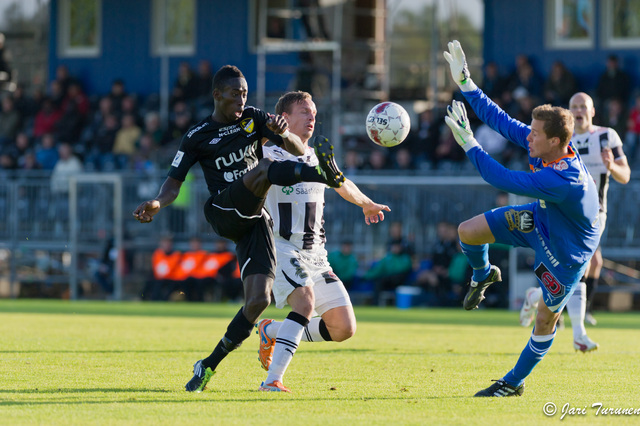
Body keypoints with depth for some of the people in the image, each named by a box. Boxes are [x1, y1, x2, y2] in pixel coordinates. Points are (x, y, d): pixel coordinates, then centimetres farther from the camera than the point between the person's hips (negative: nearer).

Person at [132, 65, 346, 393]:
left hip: (254, 220, 3)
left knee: (259, 299, -12)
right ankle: (323, 174, -59)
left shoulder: (253, 119, 12)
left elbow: (298, 149, 5)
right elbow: (174, 182, 2)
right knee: (262, 168, -31)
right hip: (223, 214, -3)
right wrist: (158, 203, -20)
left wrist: (282, 134, -19)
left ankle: (209, 366, 0)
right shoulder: (198, 137, 4)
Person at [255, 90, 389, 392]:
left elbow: (343, 185, 34)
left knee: (344, 328, -2)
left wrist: (366, 204, 52)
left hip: (315, 255, 7)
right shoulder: (270, 154, -4)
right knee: (305, 300, -33)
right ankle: (272, 380, -33)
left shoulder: (319, 159, 15)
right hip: (282, 250, -7)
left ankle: (273, 332, 20)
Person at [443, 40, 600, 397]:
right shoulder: (545, 145, -21)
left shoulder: (564, 180, -44)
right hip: (540, 221, 7)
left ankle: (515, 382, 25)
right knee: (468, 232, -5)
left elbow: (502, 179, -42)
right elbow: (501, 120, -13)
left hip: (567, 251, -7)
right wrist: (465, 82, -17)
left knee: (546, 319, 5)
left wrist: (468, 142, -35)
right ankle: (483, 274, 28)